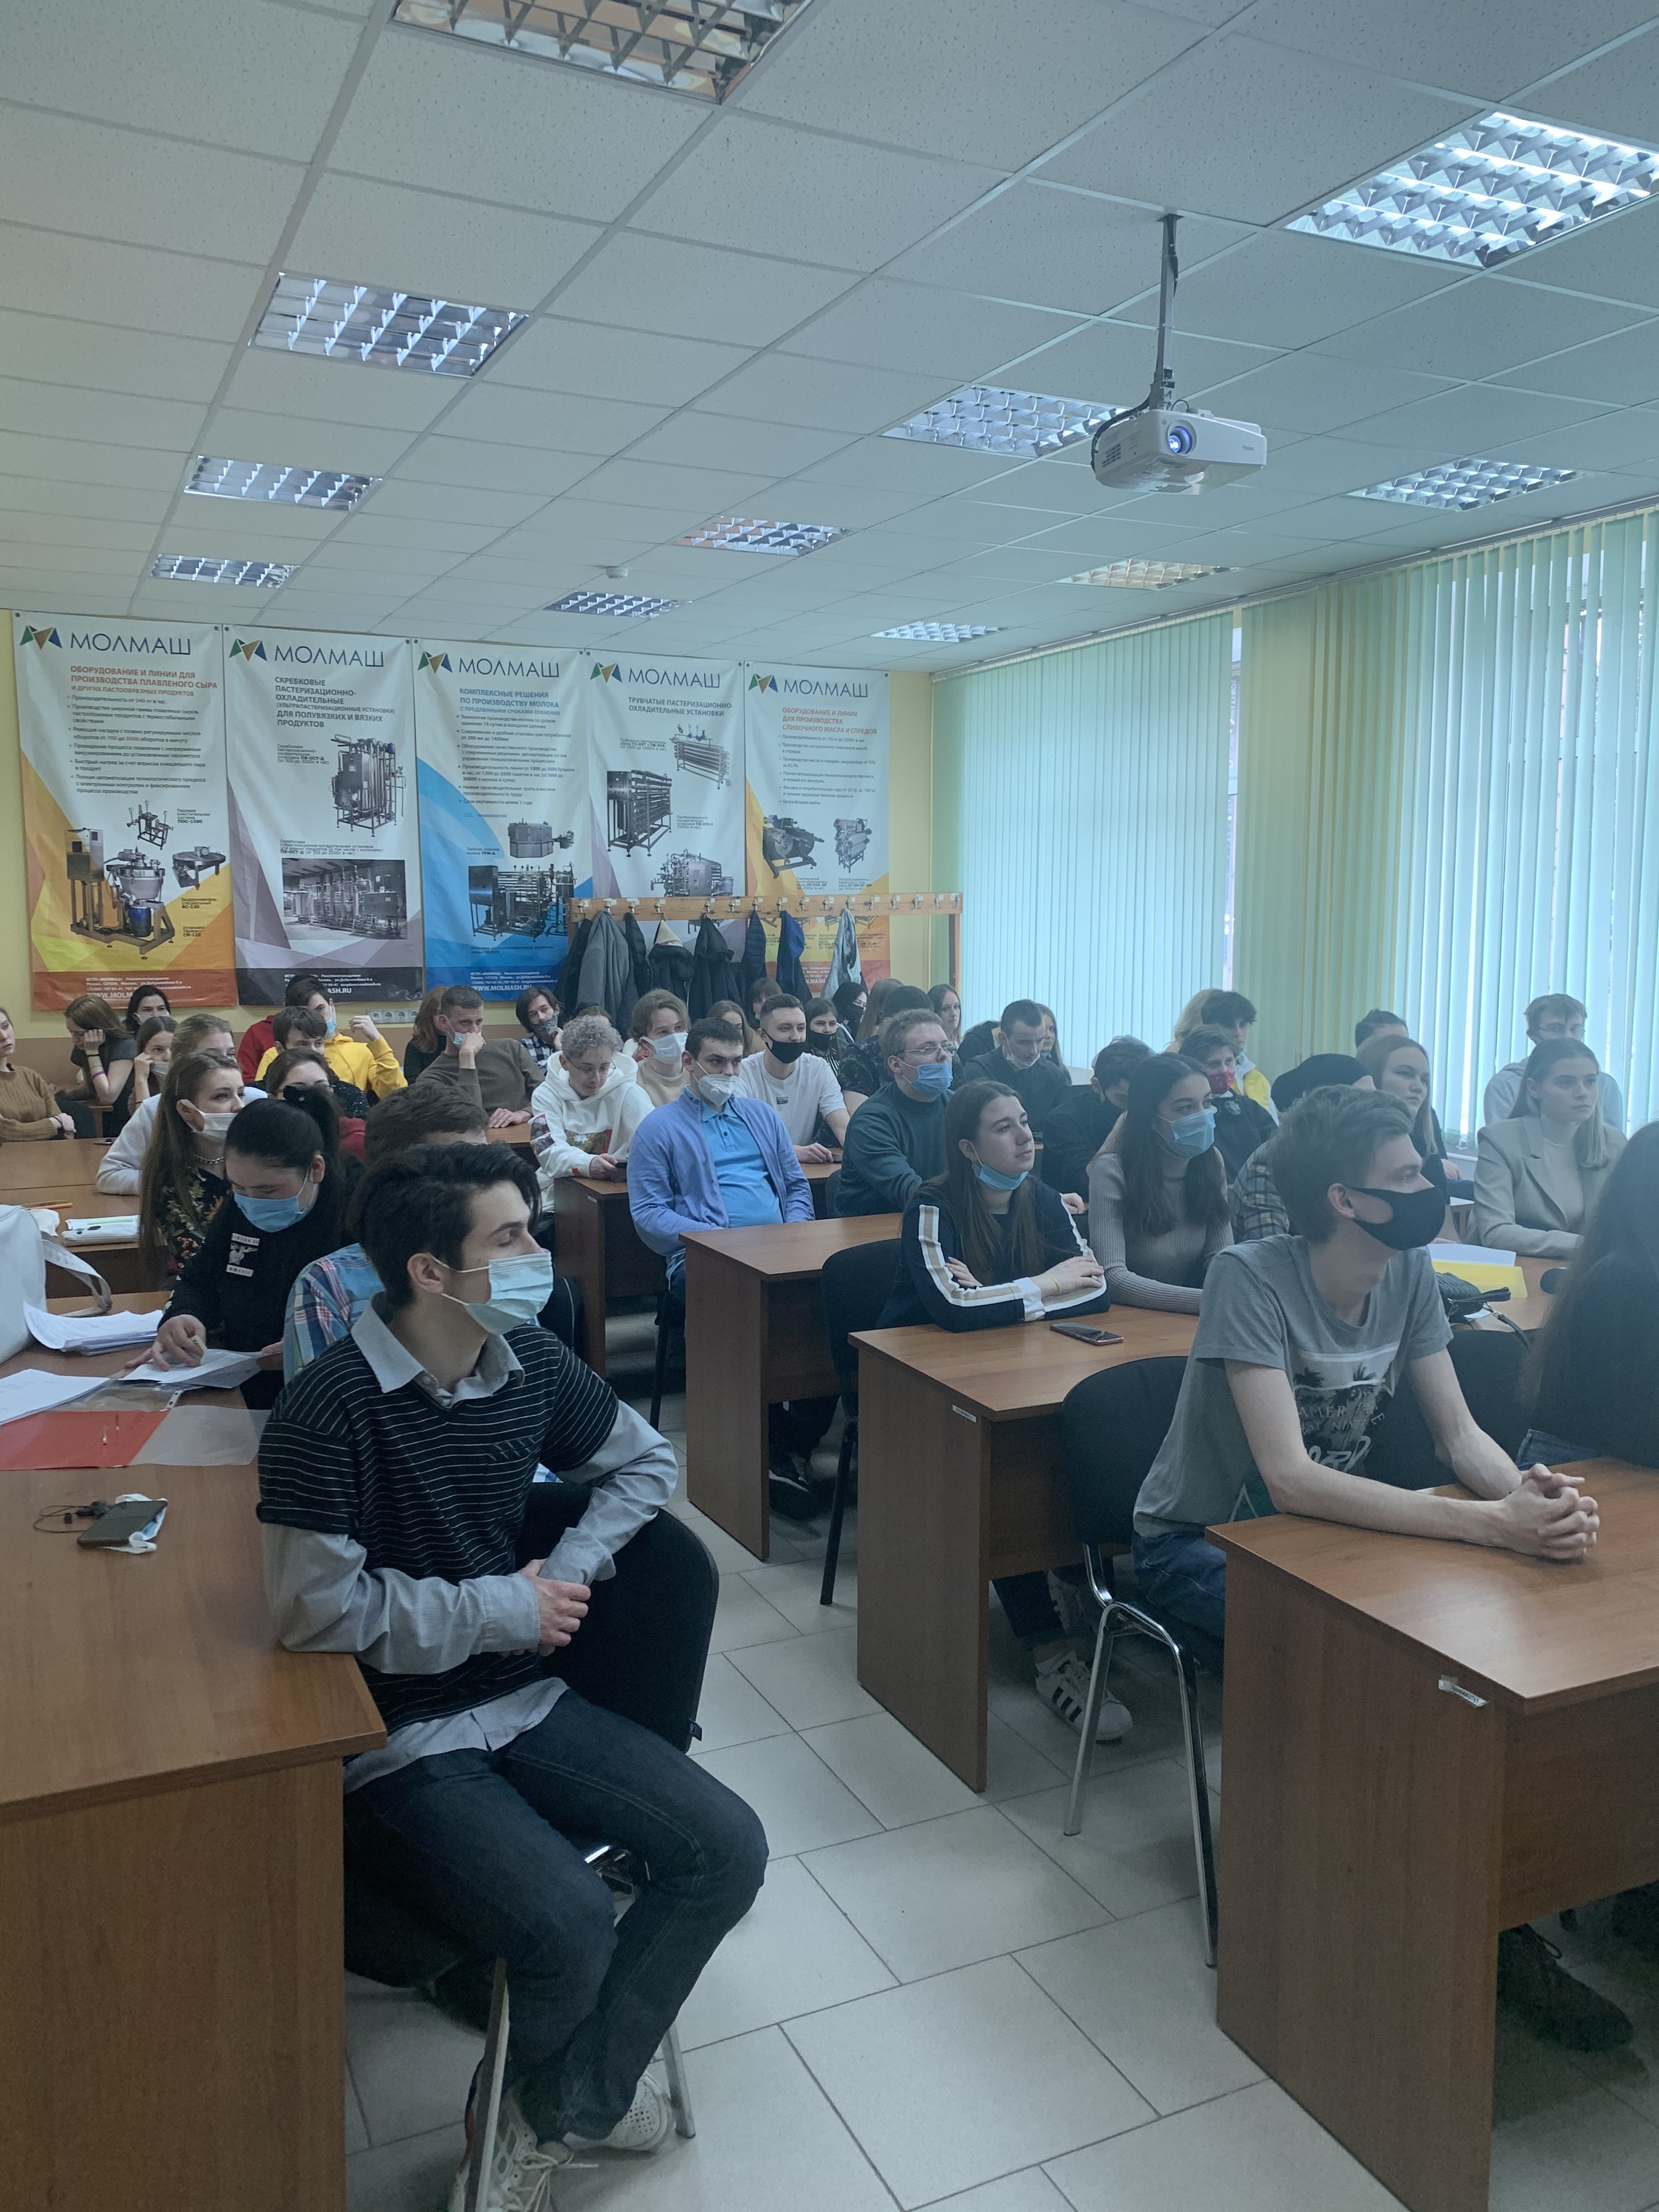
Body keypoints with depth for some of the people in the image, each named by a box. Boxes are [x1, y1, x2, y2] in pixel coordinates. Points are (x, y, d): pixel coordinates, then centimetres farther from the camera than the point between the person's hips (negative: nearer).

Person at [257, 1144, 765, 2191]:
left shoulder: (530, 1359, -1)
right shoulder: (331, 1408, -20)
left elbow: (644, 1463, 13)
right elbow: (321, 1607, -22)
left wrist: (569, 1571, -5)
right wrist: (508, 1609, -14)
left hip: (527, 1697, 7)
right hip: (398, 1739, -6)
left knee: (728, 1848, -6)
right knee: (571, 1922, -25)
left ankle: (565, 2101, 13)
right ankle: (536, 2093, 12)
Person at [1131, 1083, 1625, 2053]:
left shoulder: (1410, 1272, -6)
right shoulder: (1252, 1279, -27)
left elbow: (1460, 1434, -5)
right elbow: (1289, 1478, -34)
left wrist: (1529, 1491, -29)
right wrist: (1491, 1524, -41)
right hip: (1198, 1540, -6)